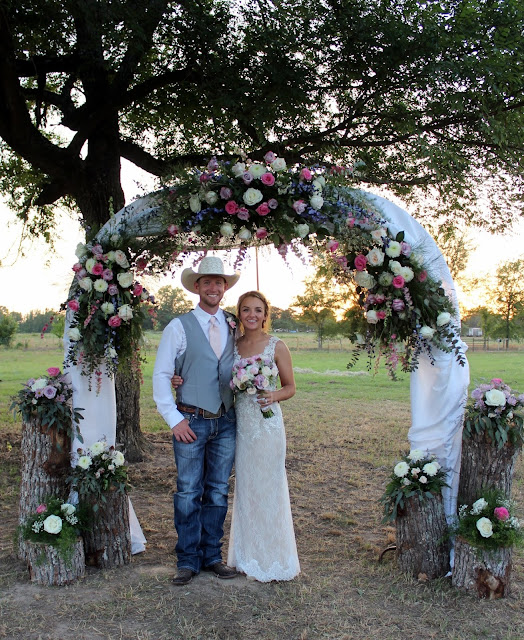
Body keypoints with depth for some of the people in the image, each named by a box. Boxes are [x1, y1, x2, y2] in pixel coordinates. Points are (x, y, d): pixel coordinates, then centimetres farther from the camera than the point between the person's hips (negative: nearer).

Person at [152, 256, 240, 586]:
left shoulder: (235, 326, 7)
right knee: (189, 493, 3)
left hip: (226, 422, 4)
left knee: (218, 492, 12)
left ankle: (212, 556, 25)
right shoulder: (179, 327, -4)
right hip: (192, 421, -3)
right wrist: (174, 419, -10)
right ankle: (188, 560, 18)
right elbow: (161, 376, -4)